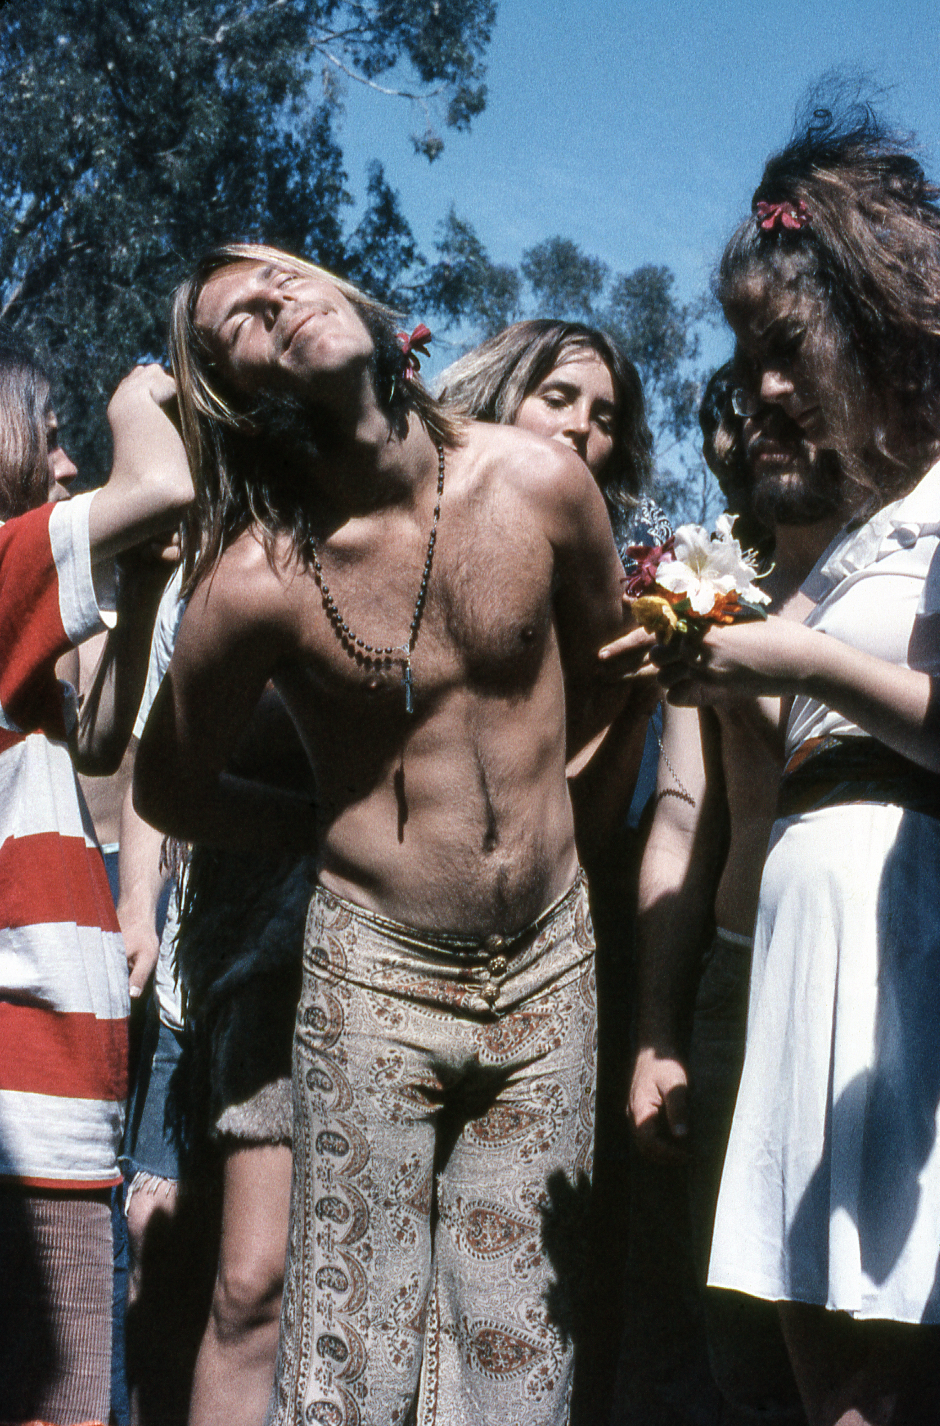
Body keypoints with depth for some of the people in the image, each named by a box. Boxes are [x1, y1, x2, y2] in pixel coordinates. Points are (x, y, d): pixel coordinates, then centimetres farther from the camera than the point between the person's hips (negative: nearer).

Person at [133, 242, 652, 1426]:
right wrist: (345, 829, 6)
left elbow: (608, 663, 14)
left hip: (547, 962, 3)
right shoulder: (256, 583, -15)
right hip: (377, 970, -3)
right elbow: (168, 787, 2)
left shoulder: (539, 481, -7)